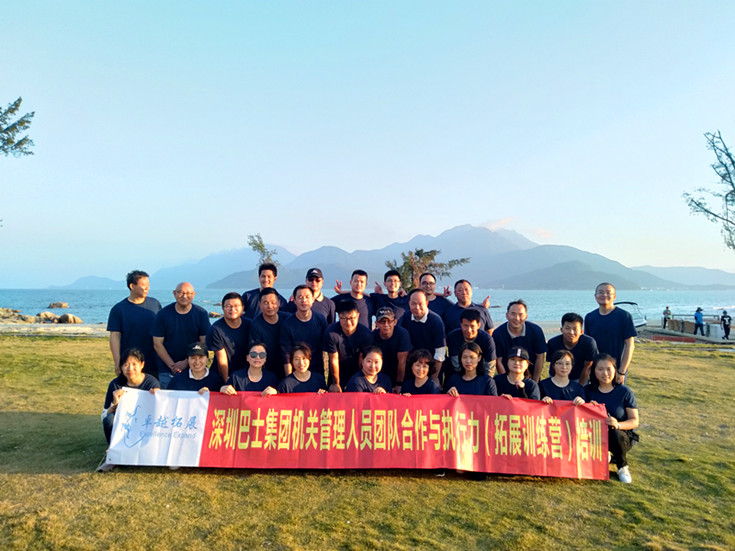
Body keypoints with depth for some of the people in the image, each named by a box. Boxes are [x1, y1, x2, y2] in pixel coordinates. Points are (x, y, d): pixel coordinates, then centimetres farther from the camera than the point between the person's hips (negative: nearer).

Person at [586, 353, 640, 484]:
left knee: (614, 433, -37)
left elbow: (634, 421, -8)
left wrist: (618, 425, -28)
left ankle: (622, 467, -3)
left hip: (623, 435, -2)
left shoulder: (624, 392, -7)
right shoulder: (588, 391, -1)